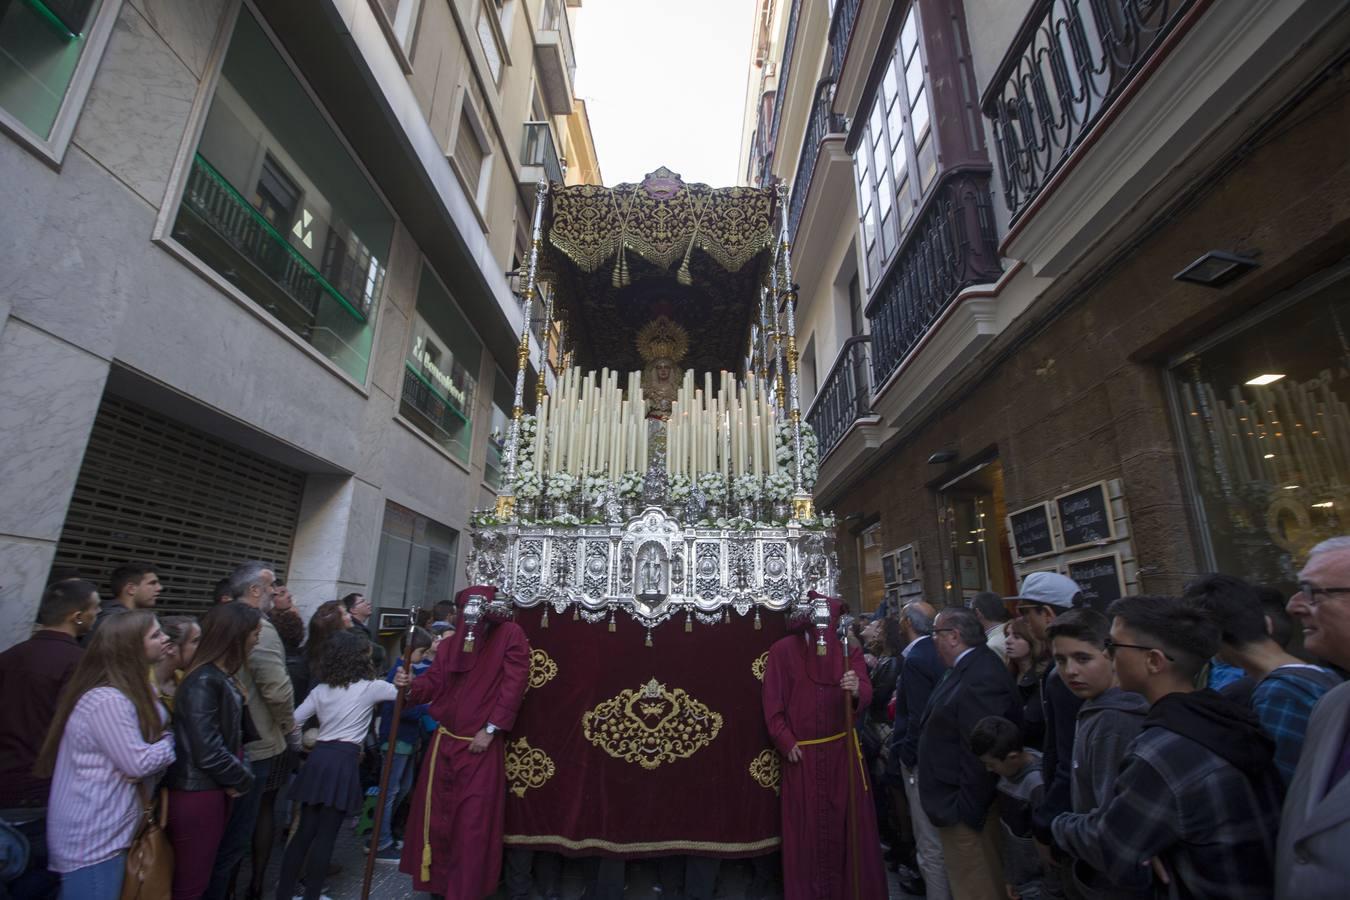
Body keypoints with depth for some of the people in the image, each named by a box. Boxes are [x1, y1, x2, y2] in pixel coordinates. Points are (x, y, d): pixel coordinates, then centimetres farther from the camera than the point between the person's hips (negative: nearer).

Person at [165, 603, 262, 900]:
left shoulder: (222, 676, 6)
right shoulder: (202, 681, -23)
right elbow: (207, 751, -25)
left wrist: (240, 775, -1)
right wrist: (242, 779, -11)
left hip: (215, 790, 9)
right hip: (197, 795, -9)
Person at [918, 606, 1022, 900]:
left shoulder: (980, 679, -27)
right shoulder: (971, 667, 6)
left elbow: (981, 753, -28)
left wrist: (966, 811, -21)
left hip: (966, 811, -10)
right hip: (961, 800, 10)